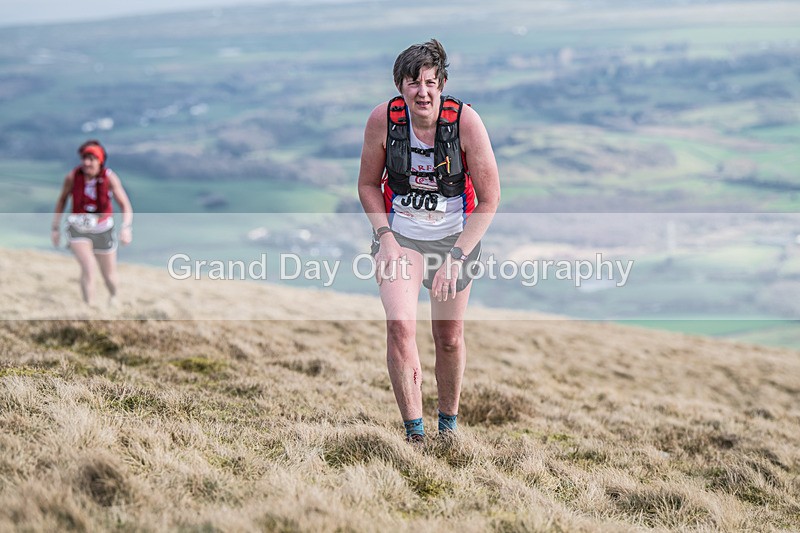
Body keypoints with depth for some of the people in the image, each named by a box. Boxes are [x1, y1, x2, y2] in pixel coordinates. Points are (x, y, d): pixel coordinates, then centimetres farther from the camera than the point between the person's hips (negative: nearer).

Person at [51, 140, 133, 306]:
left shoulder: (110, 177, -20)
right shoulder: (72, 177, -16)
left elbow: (125, 205, -22)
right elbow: (61, 200, 1)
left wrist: (126, 227, -39)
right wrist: (55, 228, 2)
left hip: (103, 230, 1)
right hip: (78, 228, -1)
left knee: (109, 275, 14)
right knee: (88, 267, -23)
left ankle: (113, 296, 48)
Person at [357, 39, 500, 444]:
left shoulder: (465, 121, -19)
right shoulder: (383, 119, -15)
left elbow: (489, 199, -12)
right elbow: (368, 185, 1)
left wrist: (455, 257, -17)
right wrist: (386, 238, -12)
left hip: (456, 237, 0)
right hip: (399, 234, 0)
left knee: (449, 338, 9)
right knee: (400, 325, -19)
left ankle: (448, 423, 32)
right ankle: (413, 432, -11)